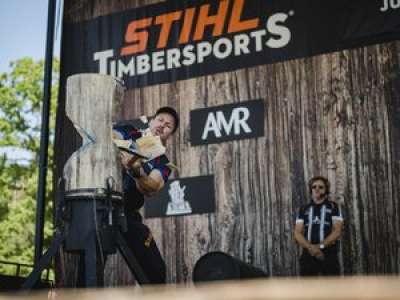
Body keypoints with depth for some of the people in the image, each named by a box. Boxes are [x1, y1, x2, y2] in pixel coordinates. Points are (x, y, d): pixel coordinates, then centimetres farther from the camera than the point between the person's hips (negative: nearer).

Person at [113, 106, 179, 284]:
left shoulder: (162, 162, 9)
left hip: (126, 213, 3)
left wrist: (137, 171, -33)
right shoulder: (129, 132, 10)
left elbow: (151, 189, -12)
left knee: (155, 269, -2)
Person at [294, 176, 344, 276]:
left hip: (329, 254, -2)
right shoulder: (303, 210, 15)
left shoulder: (333, 207, 9)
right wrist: (310, 247, -14)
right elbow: (297, 233, 6)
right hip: (308, 254, 2)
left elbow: (337, 231, -2)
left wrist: (321, 246, -15)